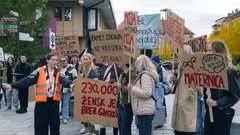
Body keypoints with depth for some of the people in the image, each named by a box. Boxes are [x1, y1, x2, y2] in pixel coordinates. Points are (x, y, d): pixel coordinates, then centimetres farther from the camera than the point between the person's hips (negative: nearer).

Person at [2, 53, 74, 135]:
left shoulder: (58, 72, 4)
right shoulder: (39, 71, -2)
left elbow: (63, 80, -15)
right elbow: (28, 80, -9)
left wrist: (69, 84, -40)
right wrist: (12, 85, -19)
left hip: (54, 100, 2)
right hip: (42, 101, -2)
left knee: (55, 123, 10)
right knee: (41, 124, 5)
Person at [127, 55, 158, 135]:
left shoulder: (145, 75, -12)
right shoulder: (144, 74, 17)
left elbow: (147, 93, -21)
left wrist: (132, 88, -15)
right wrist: (133, 87, 12)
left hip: (144, 111, -10)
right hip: (144, 110, 10)